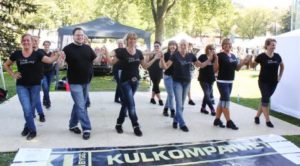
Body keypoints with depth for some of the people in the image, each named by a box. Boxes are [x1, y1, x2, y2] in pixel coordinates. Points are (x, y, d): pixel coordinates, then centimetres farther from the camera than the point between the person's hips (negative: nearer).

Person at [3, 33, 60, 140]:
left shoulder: (37, 54, -5)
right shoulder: (16, 54, 0)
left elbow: (49, 60, -21)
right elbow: (6, 65, 14)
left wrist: (57, 55, -40)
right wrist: (13, 74, 1)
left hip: (35, 85, 0)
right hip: (21, 86, 0)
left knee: (31, 108, 11)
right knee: (27, 109, -7)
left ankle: (27, 127, 31)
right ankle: (32, 130, 9)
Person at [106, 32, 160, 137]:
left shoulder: (139, 53, 6)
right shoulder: (122, 51, -8)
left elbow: (145, 66, 11)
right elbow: (112, 62, -7)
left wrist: (155, 58, 5)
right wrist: (106, 54, -24)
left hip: (135, 81, 5)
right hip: (125, 81, -5)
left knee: (126, 103, 14)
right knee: (131, 104, -6)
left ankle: (119, 124, 28)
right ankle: (136, 127, 5)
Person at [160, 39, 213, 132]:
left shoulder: (191, 56, 2)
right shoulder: (175, 55, -9)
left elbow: (200, 65, 13)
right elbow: (165, 67, -14)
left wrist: (210, 59, 3)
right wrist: (162, 59, -32)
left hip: (187, 82, 4)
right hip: (177, 82, -4)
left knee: (181, 104, 12)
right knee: (179, 103, -7)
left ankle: (175, 120, 28)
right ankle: (182, 124, 2)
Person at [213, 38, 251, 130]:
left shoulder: (233, 56, 12)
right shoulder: (220, 55, -11)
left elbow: (237, 68, 16)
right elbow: (216, 69, -16)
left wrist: (243, 62, 3)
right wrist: (215, 59, -29)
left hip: (230, 82, 8)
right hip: (222, 82, -8)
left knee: (222, 101, 12)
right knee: (226, 101, -6)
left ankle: (217, 120, 21)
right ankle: (229, 122, 3)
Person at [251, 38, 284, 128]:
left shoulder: (277, 56, 1)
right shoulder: (261, 56, -11)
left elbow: (282, 66, 19)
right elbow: (253, 65, -1)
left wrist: (280, 76, 13)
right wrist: (249, 60, -19)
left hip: (273, 82, 5)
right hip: (263, 82, -5)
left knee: (265, 99, 12)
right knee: (265, 99, -6)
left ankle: (257, 116, 27)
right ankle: (267, 120, 3)